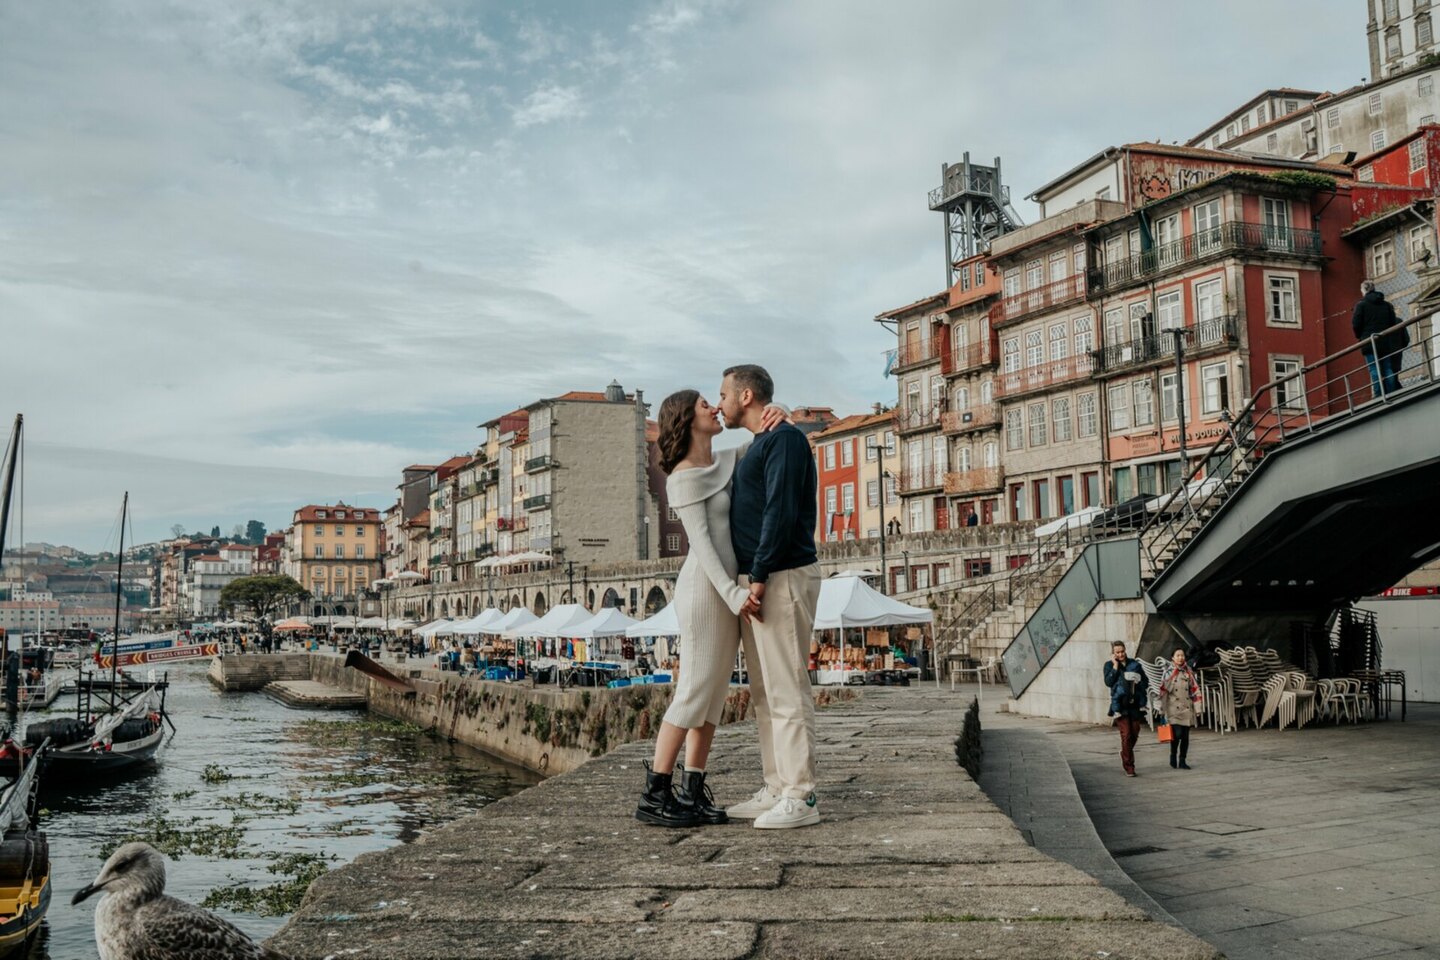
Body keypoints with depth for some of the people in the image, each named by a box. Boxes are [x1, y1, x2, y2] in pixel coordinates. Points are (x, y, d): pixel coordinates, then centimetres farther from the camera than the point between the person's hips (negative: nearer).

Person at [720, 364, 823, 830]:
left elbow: (781, 513, -19)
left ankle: (800, 798, -5)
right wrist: (750, 581, 15)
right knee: (765, 694, 11)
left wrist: (759, 578, -21)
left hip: (782, 580, -10)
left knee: (787, 691, -8)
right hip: (758, 582, 10)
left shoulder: (785, 439, -9)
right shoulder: (758, 447, 21)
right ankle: (776, 790, 16)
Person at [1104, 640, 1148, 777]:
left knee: (1135, 734, 6)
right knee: (1126, 735, -10)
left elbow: (1145, 681, 12)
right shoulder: (1109, 665, 2)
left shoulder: (1134, 664, 8)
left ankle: (1125, 754, 35)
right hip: (1120, 706, -3)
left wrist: (1143, 697, -1)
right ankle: (1128, 767, -3)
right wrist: (1115, 666, -12)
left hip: (1135, 705, 3)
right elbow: (1108, 682, -13)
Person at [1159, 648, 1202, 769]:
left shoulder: (1189, 672, 9)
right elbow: (1162, 690, -1)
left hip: (1187, 709, 3)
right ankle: (1173, 755, 11)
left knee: (1185, 736, 4)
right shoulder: (1168, 672, 0)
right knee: (1177, 734, -14)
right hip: (1174, 709, -3)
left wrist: (1197, 708, 6)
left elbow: (1195, 690, 10)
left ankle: (1182, 761, 14)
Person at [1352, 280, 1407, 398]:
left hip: (1369, 343, -4)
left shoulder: (1361, 305, -4)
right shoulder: (1387, 304, 11)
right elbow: (1393, 323, 10)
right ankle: (1391, 396, 3)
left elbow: (1356, 324, -8)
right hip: (1386, 343, 4)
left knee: (1375, 370, -7)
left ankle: (1379, 396, -13)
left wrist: (1359, 336, 8)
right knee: (1388, 369, 6)